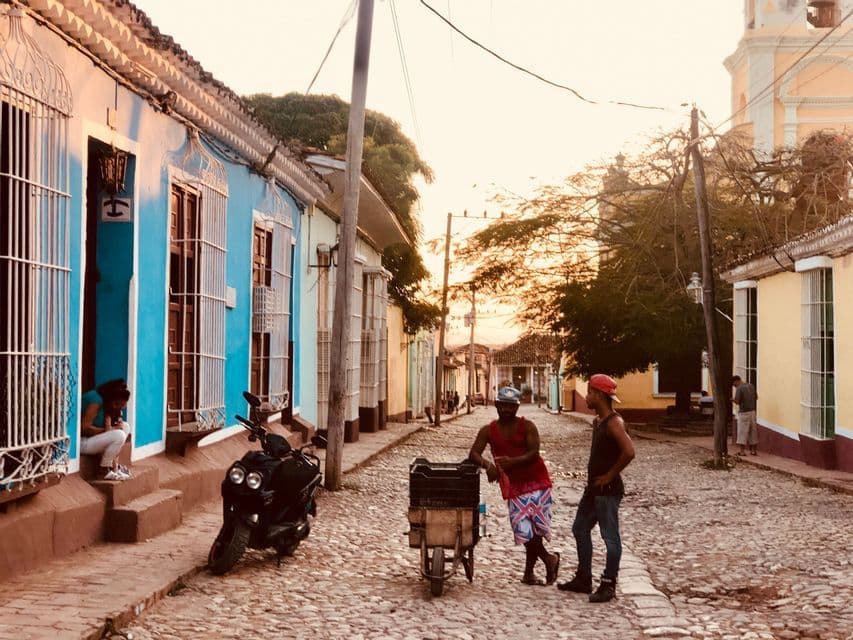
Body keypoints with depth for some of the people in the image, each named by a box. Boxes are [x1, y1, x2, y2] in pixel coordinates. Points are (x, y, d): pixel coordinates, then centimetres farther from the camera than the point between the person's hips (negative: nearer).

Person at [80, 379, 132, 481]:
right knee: (119, 435, -23)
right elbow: (85, 427, -24)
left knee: (125, 426, 6)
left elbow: (108, 427, 2)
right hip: (81, 441, -9)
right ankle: (103, 470, -9)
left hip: (92, 437, 10)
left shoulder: (107, 403, 6)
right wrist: (108, 430, -17)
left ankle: (113, 465, 5)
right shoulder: (96, 400, -22)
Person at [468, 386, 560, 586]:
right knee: (525, 528, -5)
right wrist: (487, 464, -25)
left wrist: (513, 461, -29)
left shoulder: (527, 427, -2)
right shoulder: (488, 431, 5)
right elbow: (473, 453, -4)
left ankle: (529, 572, 13)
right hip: (513, 485, 2)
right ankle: (549, 559, 20)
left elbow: (534, 453, -12)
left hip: (536, 480, -2)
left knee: (534, 526, -7)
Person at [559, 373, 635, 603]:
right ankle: (583, 579, 26)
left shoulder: (614, 422, -18)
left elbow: (629, 452, -30)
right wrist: (593, 474, 14)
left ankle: (608, 585, 6)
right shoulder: (597, 421, 12)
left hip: (608, 489, -11)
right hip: (593, 487, 11)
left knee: (610, 536, -2)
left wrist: (609, 475, -21)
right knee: (580, 529, 16)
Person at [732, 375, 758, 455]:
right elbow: (756, 397, 14)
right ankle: (754, 450, 16)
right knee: (753, 431, 12)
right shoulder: (751, 386, 7)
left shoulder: (739, 388, -14)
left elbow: (737, 401, -18)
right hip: (752, 411, 6)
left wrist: (733, 399, 2)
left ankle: (742, 451, -1)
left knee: (742, 432, -1)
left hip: (743, 412, -6)